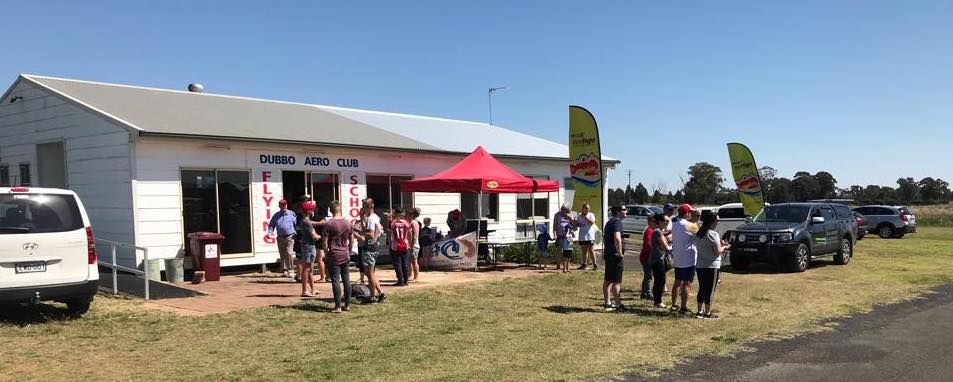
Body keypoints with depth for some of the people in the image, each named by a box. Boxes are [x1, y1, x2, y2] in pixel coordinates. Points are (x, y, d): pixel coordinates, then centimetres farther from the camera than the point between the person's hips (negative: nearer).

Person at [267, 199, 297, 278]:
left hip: (289, 237, -4)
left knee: (289, 253, -14)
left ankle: (290, 270, -9)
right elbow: (271, 225, 13)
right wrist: (270, 233, -4)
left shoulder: (291, 214, 3)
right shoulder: (276, 215, 10)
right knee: (282, 255, 9)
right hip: (280, 238, 4)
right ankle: (284, 270, 19)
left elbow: (296, 223, 6)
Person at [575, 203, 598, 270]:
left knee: (591, 250, -5)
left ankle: (595, 264, -2)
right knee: (584, 250, 11)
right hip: (582, 236, 4)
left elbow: (592, 222, -16)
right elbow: (576, 224, 13)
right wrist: (579, 224, -8)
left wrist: (585, 217, -18)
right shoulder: (579, 216, 10)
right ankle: (584, 264, 18)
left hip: (590, 236, -4)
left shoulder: (591, 215, 0)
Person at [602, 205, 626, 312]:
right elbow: (617, 238, -30)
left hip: (608, 254, 10)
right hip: (615, 255, -10)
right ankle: (618, 304, -3)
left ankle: (607, 303, 21)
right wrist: (620, 252, -23)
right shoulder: (617, 221, -15)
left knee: (608, 280, 14)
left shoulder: (610, 222, 16)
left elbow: (604, 238, 27)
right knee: (617, 281, -5)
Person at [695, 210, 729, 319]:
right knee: (710, 290, 1)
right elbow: (718, 251, -17)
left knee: (702, 289, 13)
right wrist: (725, 247, 3)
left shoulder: (699, 233, 9)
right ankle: (707, 313, 5)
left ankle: (700, 311, 17)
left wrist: (720, 244, 16)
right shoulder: (713, 234, -15)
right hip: (711, 266, -7)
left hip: (699, 265, 7)